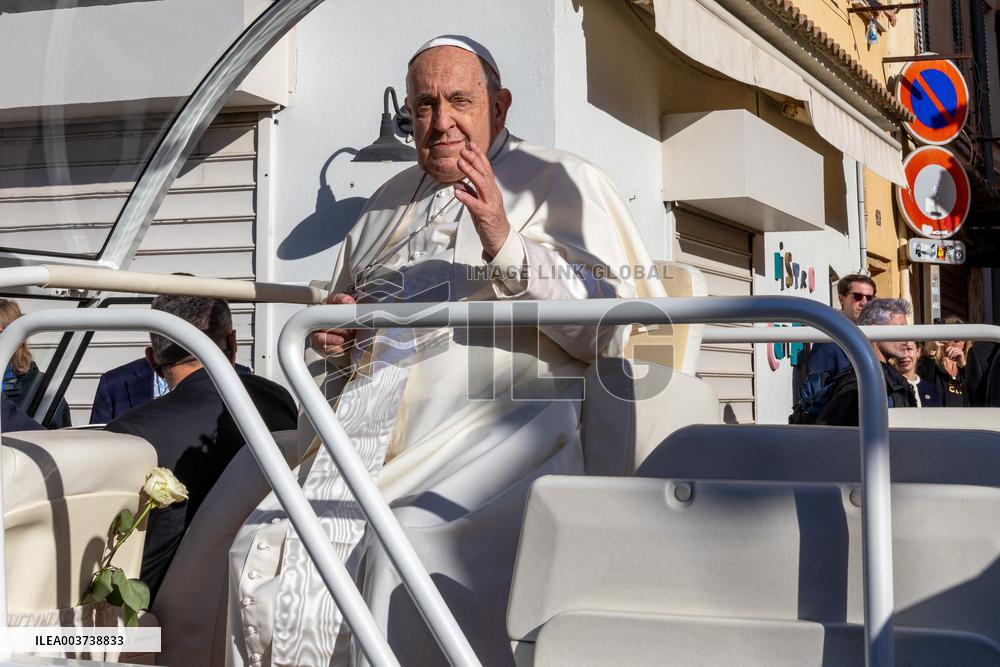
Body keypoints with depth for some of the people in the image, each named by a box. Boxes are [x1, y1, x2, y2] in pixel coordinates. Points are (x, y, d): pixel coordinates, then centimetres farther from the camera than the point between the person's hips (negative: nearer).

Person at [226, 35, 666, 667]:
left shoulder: (561, 183, 4)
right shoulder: (391, 201, 25)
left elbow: (617, 327, -9)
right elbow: (342, 320, 38)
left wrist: (506, 246, -19)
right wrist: (333, 335, 14)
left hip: (497, 428, -6)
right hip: (371, 435, 7)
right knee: (260, 557, -11)